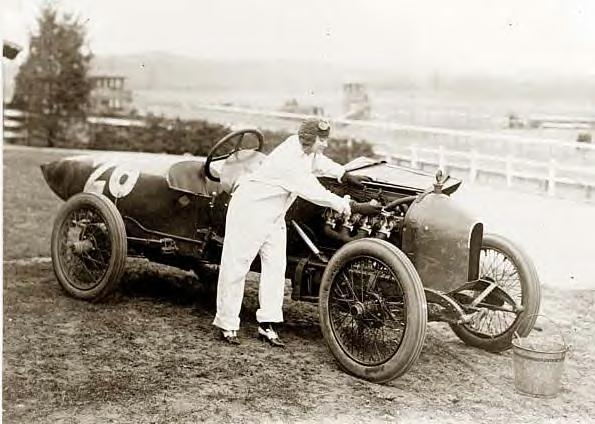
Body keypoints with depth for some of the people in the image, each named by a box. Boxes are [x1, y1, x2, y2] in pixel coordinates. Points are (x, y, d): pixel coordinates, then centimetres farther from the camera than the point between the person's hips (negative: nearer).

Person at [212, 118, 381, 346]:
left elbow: (320, 163, 19)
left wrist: (347, 176, 9)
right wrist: (355, 207, -28)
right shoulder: (290, 161, -30)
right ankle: (227, 325, 9)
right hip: (249, 208, -9)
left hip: (274, 215, 10)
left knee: (275, 266, 4)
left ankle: (267, 325, 8)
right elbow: (315, 194, -31)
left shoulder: (304, 147, -4)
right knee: (236, 266, -1)